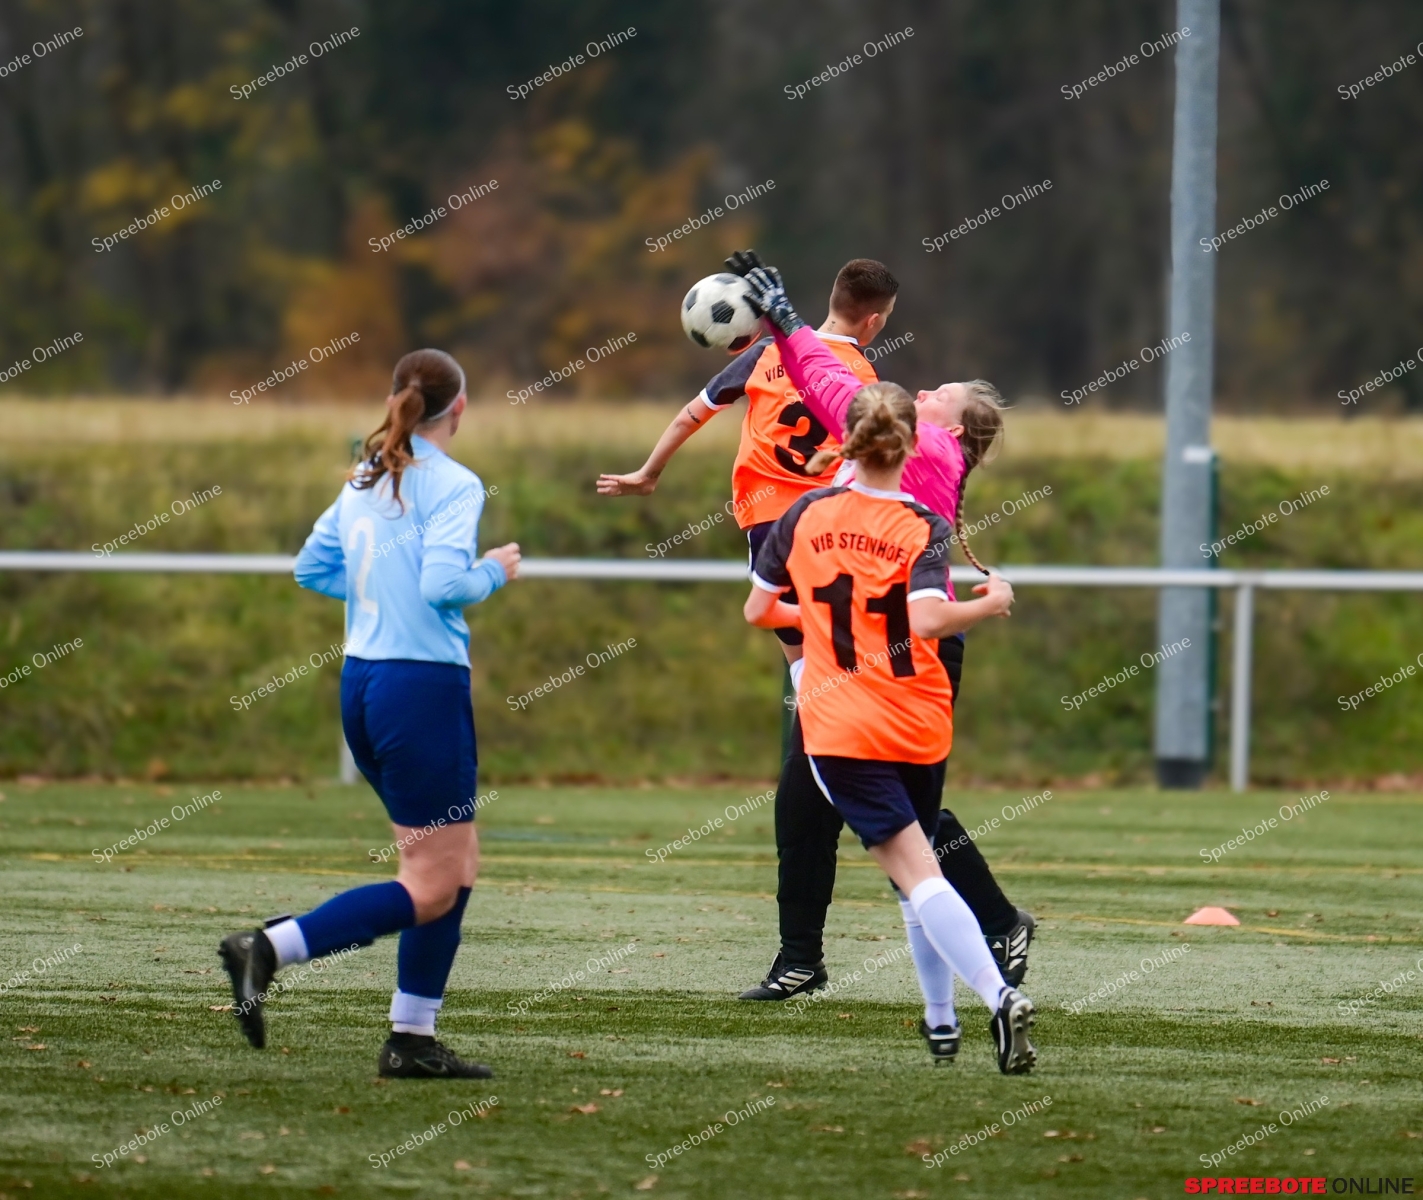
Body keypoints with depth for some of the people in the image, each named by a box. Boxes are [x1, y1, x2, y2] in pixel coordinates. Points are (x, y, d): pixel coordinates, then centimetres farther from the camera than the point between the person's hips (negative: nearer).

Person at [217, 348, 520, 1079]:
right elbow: (444, 583, -23)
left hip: (362, 682, 9)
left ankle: (413, 1038, 11)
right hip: (423, 686, -9)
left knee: (456, 866, 15)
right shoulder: (452, 486, -12)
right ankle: (268, 949, -16)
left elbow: (312, 567, 17)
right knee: (432, 889, -4)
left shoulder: (366, 481, 11)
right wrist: (493, 573, -4)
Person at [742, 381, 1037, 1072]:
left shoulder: (807, 515, 0)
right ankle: (940, 1021, 21)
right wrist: (991, 605, -5)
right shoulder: (924, 528, -6)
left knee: (915, 873, -11)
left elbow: (757, 610, 7)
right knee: (916, 865, 21)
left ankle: (998, 996, -28)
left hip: (840, 729, -1)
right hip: (922, 728, 1)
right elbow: (926, 621, -21)